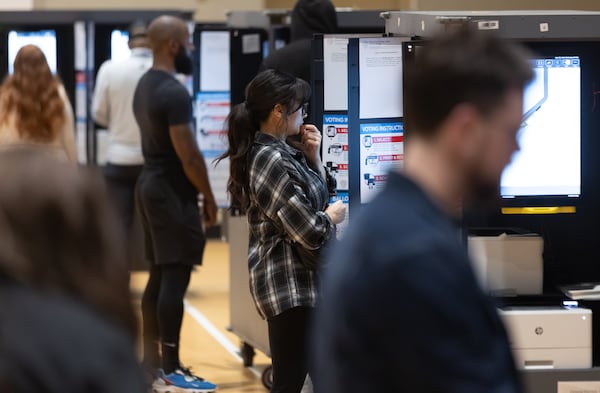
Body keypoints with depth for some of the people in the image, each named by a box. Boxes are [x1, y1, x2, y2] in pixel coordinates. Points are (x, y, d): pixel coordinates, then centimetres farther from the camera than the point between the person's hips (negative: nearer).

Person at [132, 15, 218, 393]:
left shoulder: (145, 86, 12)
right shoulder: (174, 92, -19)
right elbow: (188, 154, -20)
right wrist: (209, 197, -9)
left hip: (151, 183, 10)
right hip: (171, 191, -10)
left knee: (159, 275, 13)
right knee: (175, 277, -8)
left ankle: (152, 360, 17)